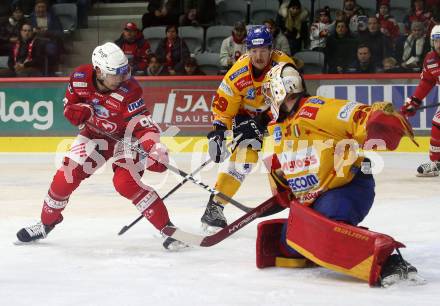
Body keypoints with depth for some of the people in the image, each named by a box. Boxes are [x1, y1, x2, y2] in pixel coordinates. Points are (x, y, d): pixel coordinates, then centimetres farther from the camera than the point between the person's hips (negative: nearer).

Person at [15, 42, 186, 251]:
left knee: (126, 183, -24)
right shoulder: (80, 78, -18)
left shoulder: (129, 91, -31)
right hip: (94, 133, 4)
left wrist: (155, 148, -49)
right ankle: (47, 222, 22)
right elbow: (69, 105, 0)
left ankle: (167, 228, -16)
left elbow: (142, 124, -32)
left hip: (125, 137, -4)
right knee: (66, 176, -2)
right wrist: (78, 110, -24)